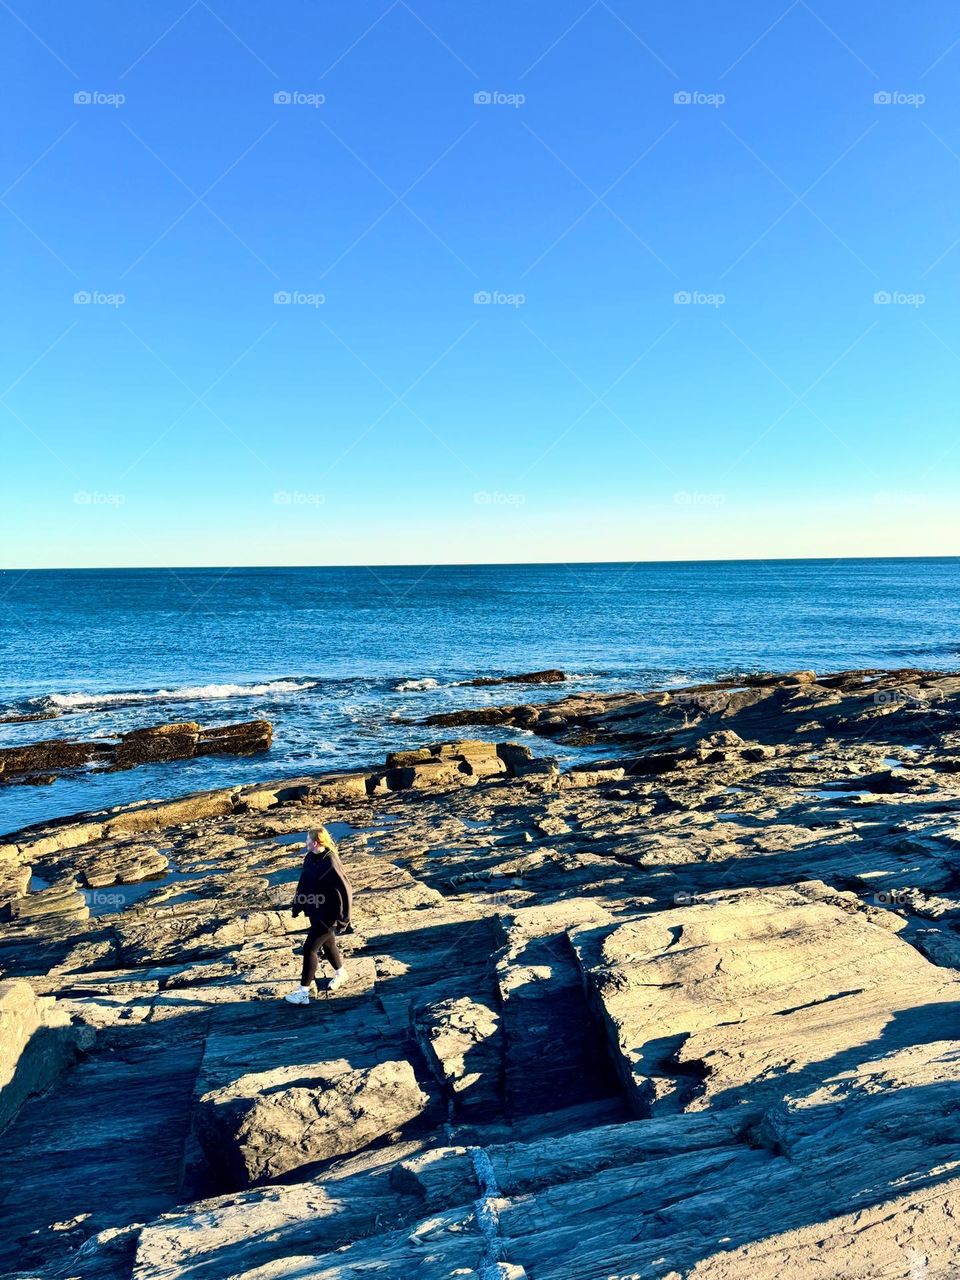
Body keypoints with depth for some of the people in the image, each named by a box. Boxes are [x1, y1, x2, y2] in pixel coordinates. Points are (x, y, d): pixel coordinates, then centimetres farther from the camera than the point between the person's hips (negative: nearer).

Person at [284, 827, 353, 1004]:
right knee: (327, 943, 23)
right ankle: (340, 974, 47)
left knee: (310, 948, -4)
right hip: (315, 912, 8)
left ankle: (304, 992, 8)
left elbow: (345, 891, -23)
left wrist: (343, 919, -20)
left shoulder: (330, 863, -27)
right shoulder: (309, 858, -3)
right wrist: (297, 904, 15)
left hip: (328, 915, -8)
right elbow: (303, 882, 11)